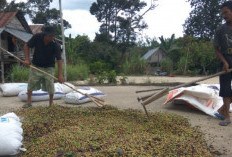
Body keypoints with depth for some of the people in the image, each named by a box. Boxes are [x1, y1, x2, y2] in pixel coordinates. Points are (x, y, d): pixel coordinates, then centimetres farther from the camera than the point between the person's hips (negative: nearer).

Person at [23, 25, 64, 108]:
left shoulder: (55, 45, -23)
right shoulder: (37, 37, -18)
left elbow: (59, 59, -25)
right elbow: (26, 46, -4)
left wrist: (60, 75, -32)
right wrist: (27, 59, -16)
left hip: (49, 67, -2)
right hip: (36, 65, 2)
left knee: (50, 85, -5)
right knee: (31, 83, 3)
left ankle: (51, 103, 12)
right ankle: (29, 102, 17)